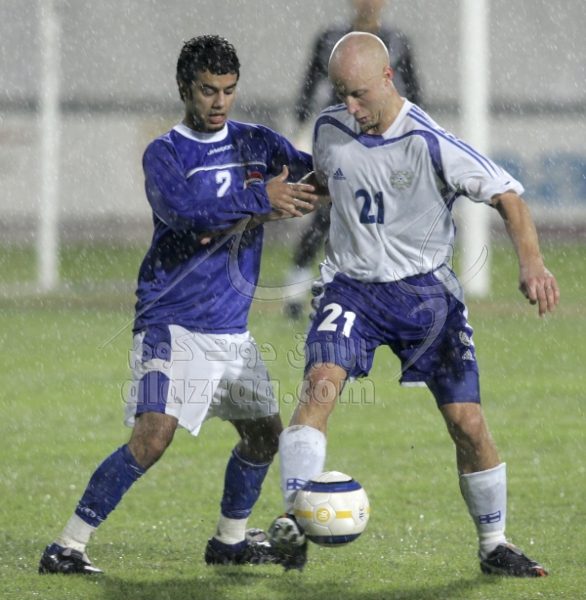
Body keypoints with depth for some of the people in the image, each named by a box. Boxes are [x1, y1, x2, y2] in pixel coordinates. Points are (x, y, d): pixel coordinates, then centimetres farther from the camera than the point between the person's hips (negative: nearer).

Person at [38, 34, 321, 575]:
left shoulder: (255, 142, 10)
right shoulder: (165, 153, -6)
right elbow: (180, 205, -25)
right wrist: (258, 198, -31)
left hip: (233, 330, 6)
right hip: (173, 323, -6)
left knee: (265, 434, 11)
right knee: (153, 437, -20)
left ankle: (230, 540, 32)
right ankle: (68, 547, -15)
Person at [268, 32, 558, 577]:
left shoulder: (430, 142, -17)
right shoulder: (329, 130, -2)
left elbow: (506, 194, -14)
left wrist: (530, 261, -28)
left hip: (426, 290, -2)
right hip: (352, 286, 2)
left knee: (467, 421, -3)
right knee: (320, 383, -26)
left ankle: (493, 547, 16)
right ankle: (292, 519, -31)